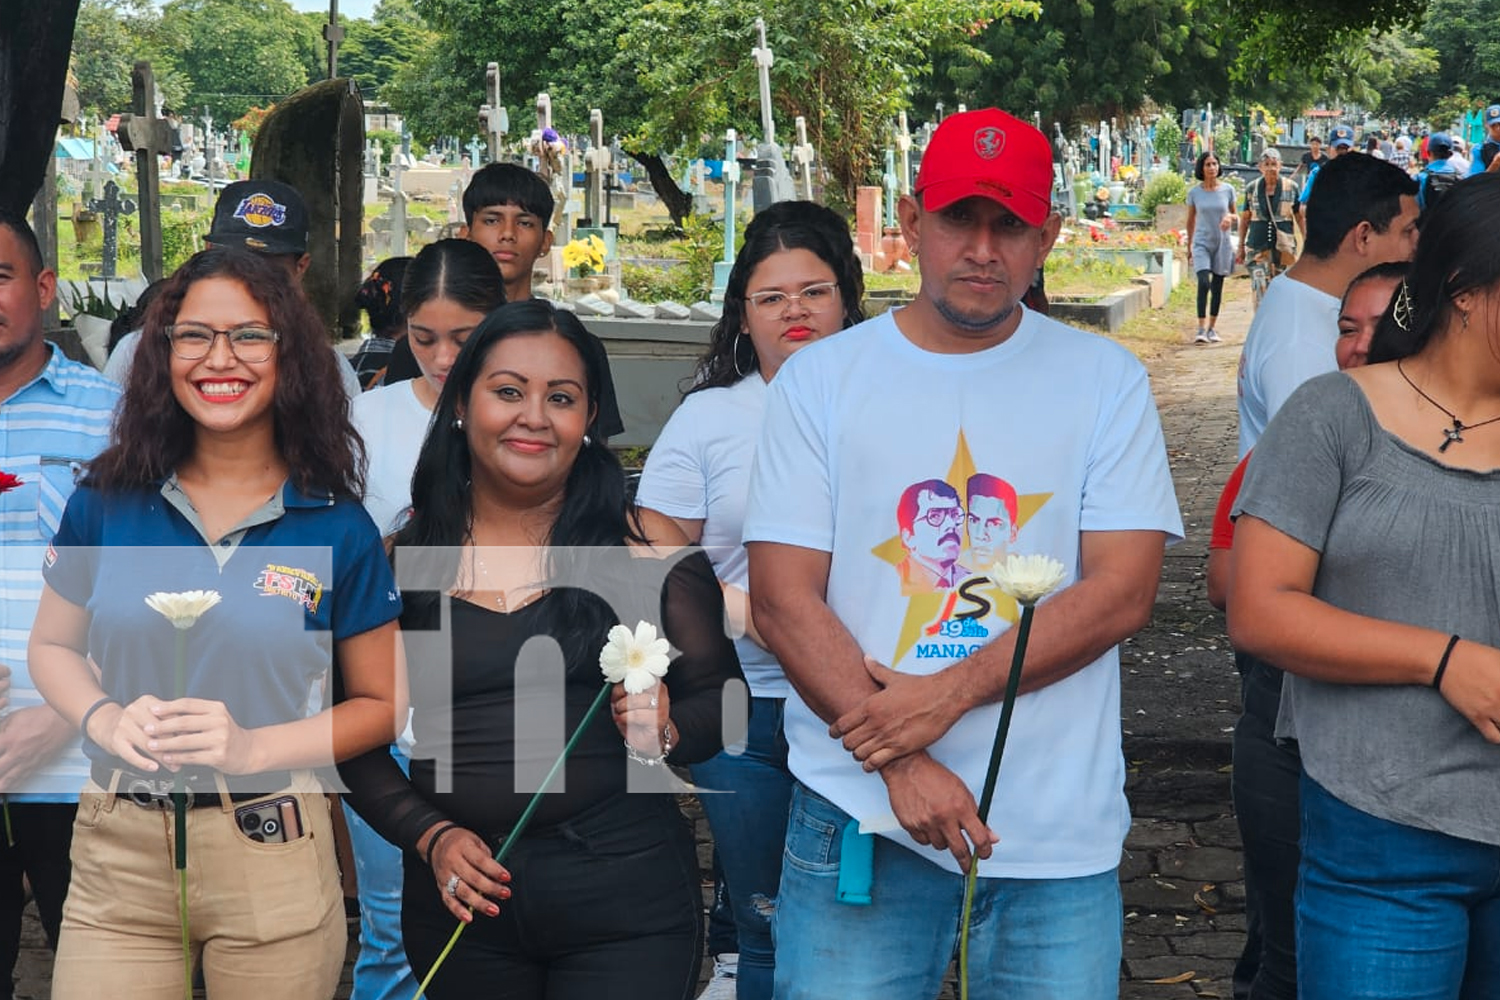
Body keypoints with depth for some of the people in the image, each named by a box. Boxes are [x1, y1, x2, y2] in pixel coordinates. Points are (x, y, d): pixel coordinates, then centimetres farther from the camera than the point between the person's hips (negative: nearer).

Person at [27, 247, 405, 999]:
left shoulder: (338, 528, -3)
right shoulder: (107, 502, 2)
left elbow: (382, 704, 2)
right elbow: (52, 646, 13)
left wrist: (255, 747, -14)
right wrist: (104, 721, -9)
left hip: (271, 859, -1)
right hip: (117, 854, 1)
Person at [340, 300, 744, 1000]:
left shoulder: (649, 547, 0)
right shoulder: (401, 562, 3)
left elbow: (721, 697, 4)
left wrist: (667, 733, -16)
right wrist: (431, 836, -7)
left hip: (624, 890, -1)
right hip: (459, 900, 2)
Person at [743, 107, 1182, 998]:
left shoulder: (1105, 380, 4)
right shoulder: (822, 379, 3)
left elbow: (1123, 591, -5)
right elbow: (783, 600, -3)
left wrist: (950, 691, -15)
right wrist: (900, 762, -13)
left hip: (1060, 829, 1)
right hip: (861, 818, 0)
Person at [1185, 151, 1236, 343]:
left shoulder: (1227, 190, 0)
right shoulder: (1194, 193, -1)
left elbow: (1234, 214, 12)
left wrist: (1229, 218, -12)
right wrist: (1190, 245, 15)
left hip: (1222, 243, 2)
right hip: (1202, 242, -2)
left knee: (1217, 286, 7)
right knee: (1203, 283, -17)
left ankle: (1211, 328, 18)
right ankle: (1201, 329, -17)